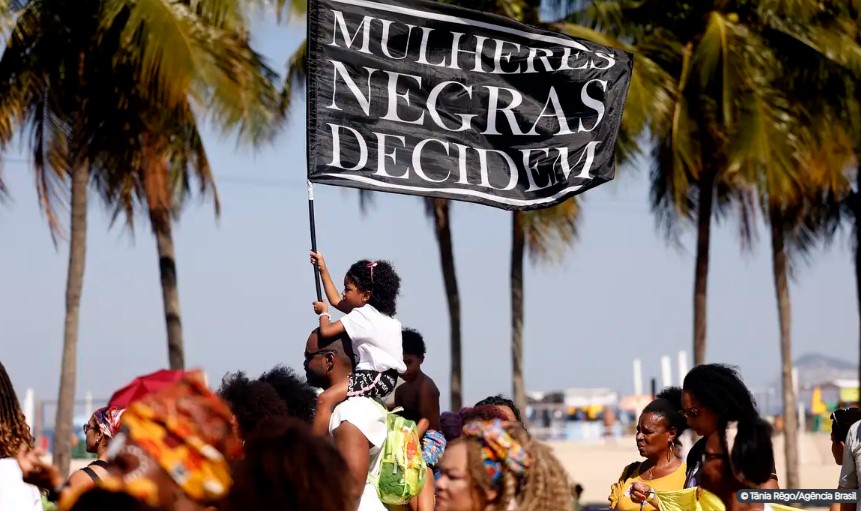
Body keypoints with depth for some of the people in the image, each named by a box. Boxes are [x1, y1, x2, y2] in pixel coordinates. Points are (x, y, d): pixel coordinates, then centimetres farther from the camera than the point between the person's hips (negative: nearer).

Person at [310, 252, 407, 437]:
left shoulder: (361, 316, -13)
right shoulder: (372, 312, 16)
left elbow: (326, 331, -17)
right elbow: (336, 301, 25)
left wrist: (323, 313, 4)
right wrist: (323, 269, 26)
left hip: (377, 377, -11)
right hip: (385, 376, 11)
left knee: (325, 399, -22)